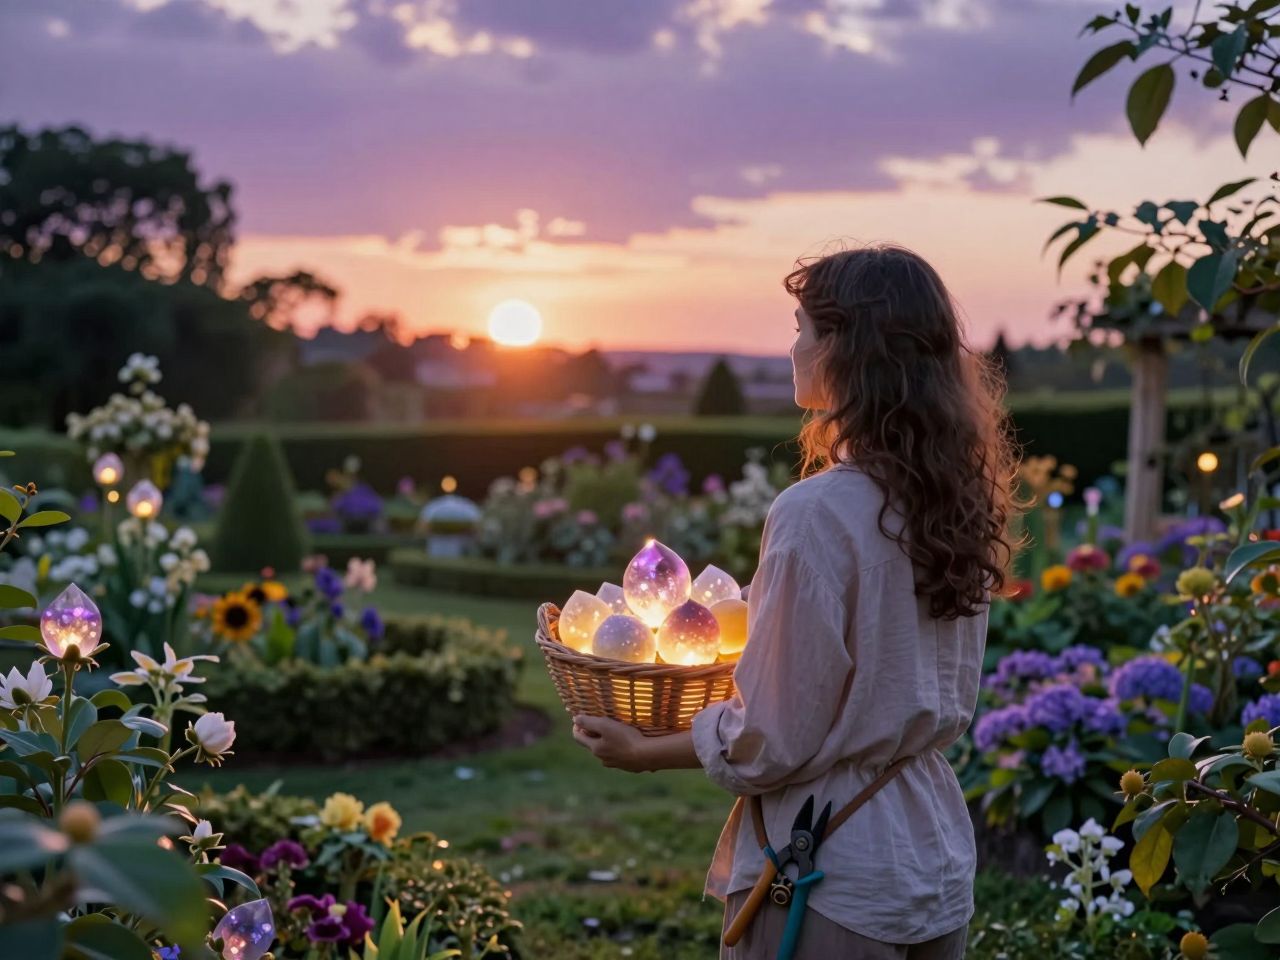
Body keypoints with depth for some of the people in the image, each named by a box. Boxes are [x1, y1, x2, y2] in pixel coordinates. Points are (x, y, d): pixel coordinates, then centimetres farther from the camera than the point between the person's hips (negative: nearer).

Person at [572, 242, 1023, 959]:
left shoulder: (817, 514, -22)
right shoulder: (960, 502, 0)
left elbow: (774, 743, -16)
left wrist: (645, 752, -1)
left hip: (832, 878, -7)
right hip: (939, 867, 7)